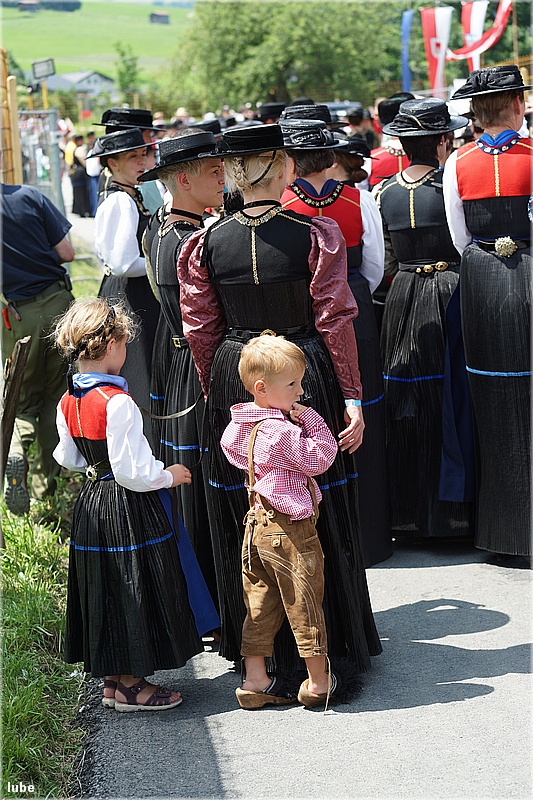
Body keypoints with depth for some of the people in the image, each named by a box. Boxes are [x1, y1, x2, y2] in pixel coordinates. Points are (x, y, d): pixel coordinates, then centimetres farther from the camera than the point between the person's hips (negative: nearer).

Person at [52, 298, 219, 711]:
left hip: (92, 505, 8)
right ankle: (130, 686, 13)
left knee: (106, 593, 17)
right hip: (129, 511, -8)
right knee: (135, 591, 4)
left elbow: (68, 457, 13)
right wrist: (169, 475, -9)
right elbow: (133, 473, -24)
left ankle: (112, 678, 27)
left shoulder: (68, 402, 1)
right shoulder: (117, 402, -24)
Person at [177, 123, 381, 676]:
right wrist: (352, 397, -4)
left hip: (233, 381, 2)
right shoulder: (316, 236, -10)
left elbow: (200, 330, 1)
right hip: (306, 373, -2)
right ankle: (329, 639, 19)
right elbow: (335, 320, -9)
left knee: (243, 516, 14)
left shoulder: (207, 244, -4)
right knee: (316, 511, 10)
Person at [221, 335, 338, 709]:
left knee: (259, 604, 13)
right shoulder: (283, 432, -23)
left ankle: (255, 680, 17)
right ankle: (318, 681, 16)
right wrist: (312, 421, -15)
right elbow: (319, 458, -18)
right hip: (290, 530, -8)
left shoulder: (240, 425, 3)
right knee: (304, 602, 5)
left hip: (257, 523, 8)